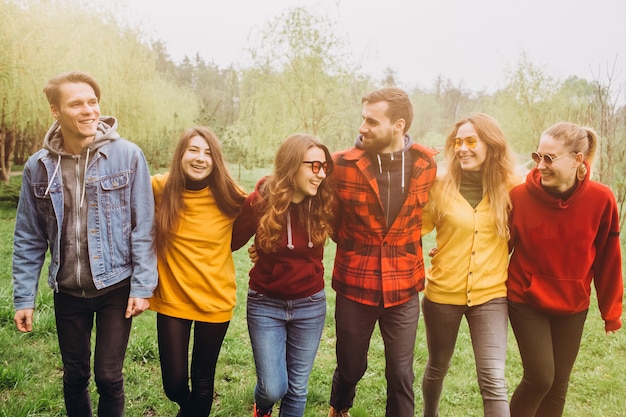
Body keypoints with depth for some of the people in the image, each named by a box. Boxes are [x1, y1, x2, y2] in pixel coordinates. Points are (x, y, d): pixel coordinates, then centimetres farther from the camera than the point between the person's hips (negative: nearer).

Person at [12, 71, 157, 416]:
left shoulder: (127, 156, -11)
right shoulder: (38, 166, -3)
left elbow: (143, 227, -8)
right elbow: (29, 239, 4)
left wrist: (142, 286, -10)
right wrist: (23, 298, 3)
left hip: (116, 288, -2)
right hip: (68, 292, 3)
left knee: (108, 376, 5)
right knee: (74, 376, 17)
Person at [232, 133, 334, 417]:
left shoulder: (323, 204, -11)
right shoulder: (260, 202, -16)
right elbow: (233, 242, -1)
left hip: (310, 305, 2)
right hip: (266, 304, -2)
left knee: (297, 389, 11)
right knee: (273, 389, 3)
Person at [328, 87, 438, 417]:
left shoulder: (426, 164, -6)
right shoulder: (344, 164, -11)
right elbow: (330, 219, 3)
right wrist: (354, 249, 6)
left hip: (403, 289, 1)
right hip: (354, 286, 0)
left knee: (401, 374, 8)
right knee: (351, 367, 17)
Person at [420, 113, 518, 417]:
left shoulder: (510, 187, -5)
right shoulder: (441, 186, -8)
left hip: (490, 294, 0)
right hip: (443, 292, 1)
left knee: (493, 381, -7)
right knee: (437, 367, 19)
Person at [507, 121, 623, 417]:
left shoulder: (601, 199, -13)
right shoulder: (520, 195, -17)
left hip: (572, 306, 2)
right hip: (526, 301, -2)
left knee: (558, 385, 11)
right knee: (540, 377, -6)